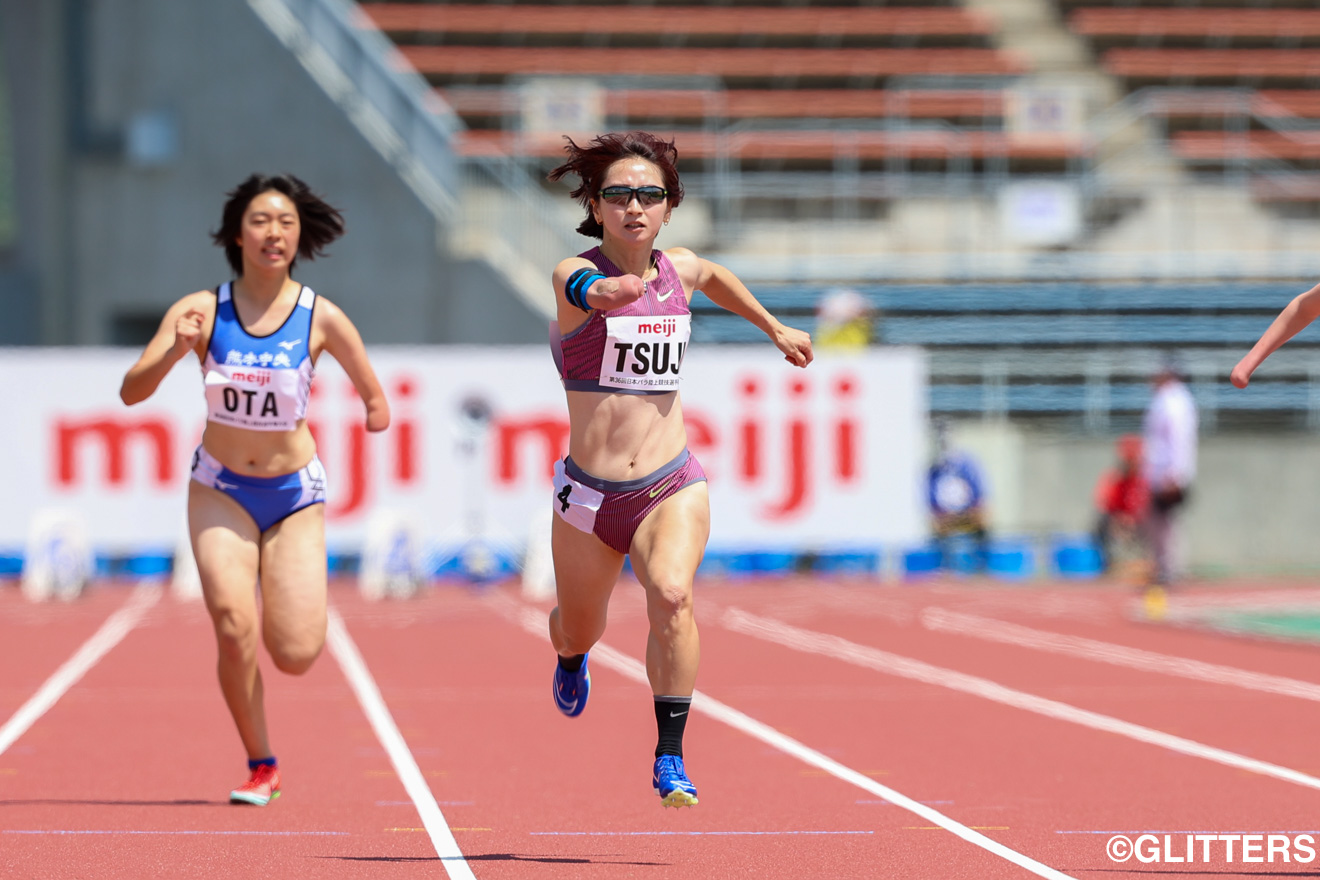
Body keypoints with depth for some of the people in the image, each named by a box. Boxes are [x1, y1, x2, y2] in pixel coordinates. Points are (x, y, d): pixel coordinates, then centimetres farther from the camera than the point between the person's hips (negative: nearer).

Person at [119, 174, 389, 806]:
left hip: (294, 493, 0)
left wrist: (376, 411, -11)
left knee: (295, 655, -9)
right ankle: (261, 767, 2)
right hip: (220, 489, 0)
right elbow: (131, 391, -15)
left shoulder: (322, 319, -8)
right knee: (234, 628, -19)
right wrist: (176, 350, -30)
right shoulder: (202, 311, -9)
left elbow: (374, 396, 7)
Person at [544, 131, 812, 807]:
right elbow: (587, 289, -39)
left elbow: (716, 278, 29)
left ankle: (671, 759, -23)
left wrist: (776, 329, 35)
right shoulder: (574, 274, -12)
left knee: (672, 597, -28)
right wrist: (605, 290, -62)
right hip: (589, 495, -1)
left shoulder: (680, 269, 3)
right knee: (579, 629, 18)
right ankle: (571, 655, 58)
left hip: (672, 486, 1)